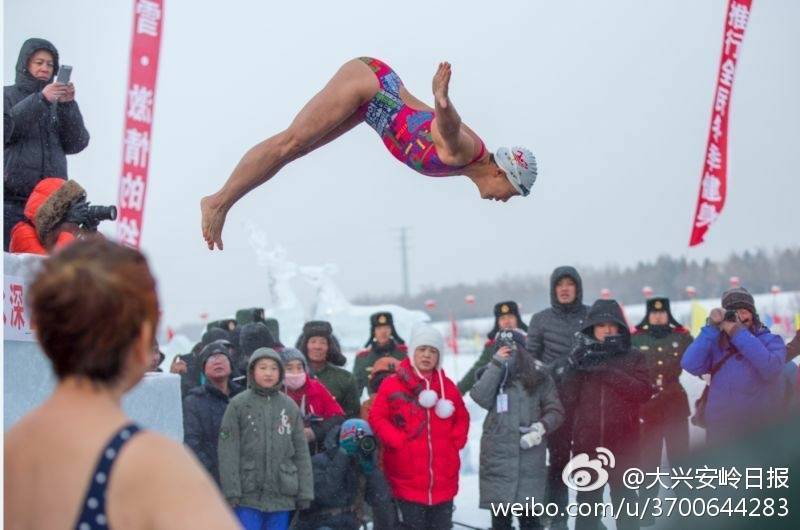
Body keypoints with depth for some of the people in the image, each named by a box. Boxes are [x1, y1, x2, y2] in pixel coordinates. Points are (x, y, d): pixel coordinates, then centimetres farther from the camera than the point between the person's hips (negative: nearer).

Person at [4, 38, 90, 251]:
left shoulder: (57, 102, 17)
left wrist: (68, 106, -5)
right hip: (12, 199, -2)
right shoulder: (8, 95, 11)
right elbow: (5, 130, -8)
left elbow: (76, 144, 7)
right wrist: (39, 100, -15)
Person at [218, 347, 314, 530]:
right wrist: (231, 491, -11)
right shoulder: (238, 405, -2)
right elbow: (228, 451, -5)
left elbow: (301, 451, 10)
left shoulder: (290, 406, 8)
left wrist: (305, 492, 6)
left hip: (282, 497, 3)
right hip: (247, 495, -3)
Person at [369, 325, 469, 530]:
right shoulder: (393, 385, -3)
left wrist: (455, 441, 2)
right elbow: (377, 418, -4)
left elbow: (462, 419, 17)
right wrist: (399, 441, -12)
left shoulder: (448, 386, 9)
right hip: (408, 480, -4)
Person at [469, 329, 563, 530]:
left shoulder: (538, 376, 4)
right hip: (497, 455, 1)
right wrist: (497, 365, -12)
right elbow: (481, 398, -11)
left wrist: (542, 427, -14)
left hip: (530, 453, -1)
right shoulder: (491, 374, 8)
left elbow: (555, 411, 4)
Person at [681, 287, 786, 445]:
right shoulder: (716, 343, 6)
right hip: (720, 428, 2)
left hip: (761, 431, -2)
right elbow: (690, 365, -10)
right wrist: (712, 328, -11)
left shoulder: (770, 341, 2)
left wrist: (738, 333, -17)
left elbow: (771, 369, -19)